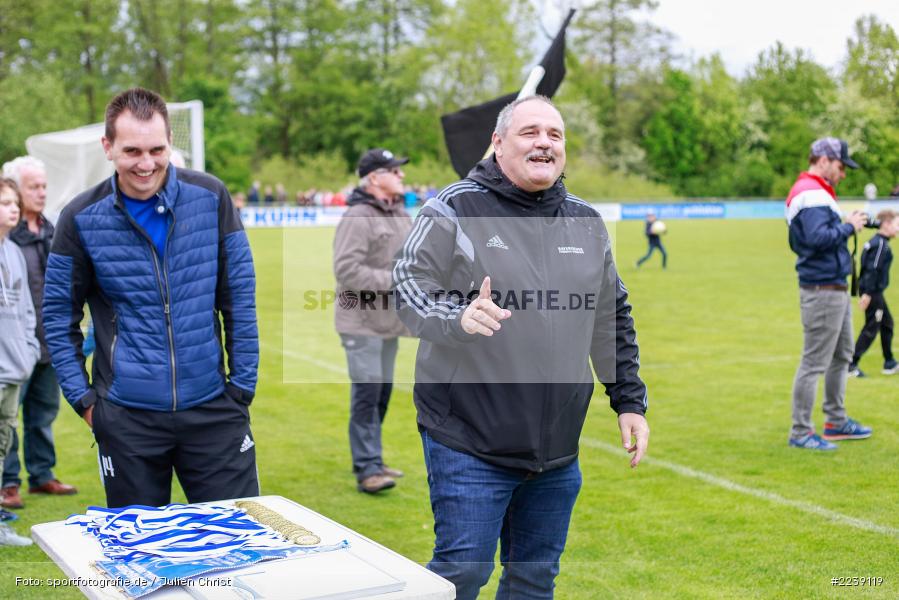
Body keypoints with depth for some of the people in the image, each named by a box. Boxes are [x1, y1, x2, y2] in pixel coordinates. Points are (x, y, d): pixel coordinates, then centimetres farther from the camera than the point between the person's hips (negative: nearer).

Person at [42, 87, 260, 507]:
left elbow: (240, 298, 2)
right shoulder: (81, 219, -4)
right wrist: (82, 398, 0)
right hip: (127, 418, 0)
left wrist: (243, 385, 1)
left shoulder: (210, 197, -3)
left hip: (212, 409, 1)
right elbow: (59, 315, 5)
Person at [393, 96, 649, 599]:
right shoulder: (456, 209, -6)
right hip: (470, 444, -5)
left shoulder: (587, 222, 12)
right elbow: (406, 292, -9)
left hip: (558, 448, 5)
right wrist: (458, 317, -28)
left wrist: (630, 402, 15)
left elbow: (612, 321, 18)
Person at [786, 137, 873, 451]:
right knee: (814, 362, -5)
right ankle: (800, 432, 2)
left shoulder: (816, 192, 18)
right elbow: (818, 237, -28)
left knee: (842, 356, 21)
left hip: (836, 289, 11)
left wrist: (848, 225, 8)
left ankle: (836, 422, 33)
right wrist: (849, 227, -15)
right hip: (822, 291, -11)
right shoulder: (812, 193, -16)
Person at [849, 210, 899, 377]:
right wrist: (867, 294, -25)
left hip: (874, 292, 10)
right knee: (871, 328, -5)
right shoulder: (880, 244, -17)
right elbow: (872, 270, -22)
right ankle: (851, 365, -4)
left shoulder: (877, 241, 13)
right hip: (872, 292, -10)